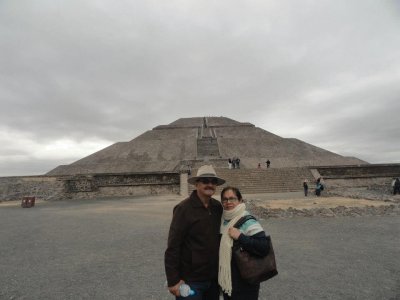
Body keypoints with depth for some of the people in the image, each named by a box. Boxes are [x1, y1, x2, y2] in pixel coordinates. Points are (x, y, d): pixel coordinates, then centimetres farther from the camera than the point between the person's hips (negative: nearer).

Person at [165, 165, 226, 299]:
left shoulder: (217, 207, -2)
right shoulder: (184, 208, -18)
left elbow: (219, 237, 8)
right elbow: (173, 246, -16)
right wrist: (173, 280, -14)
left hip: (214, 277, 6)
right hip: (191, 280, -5)